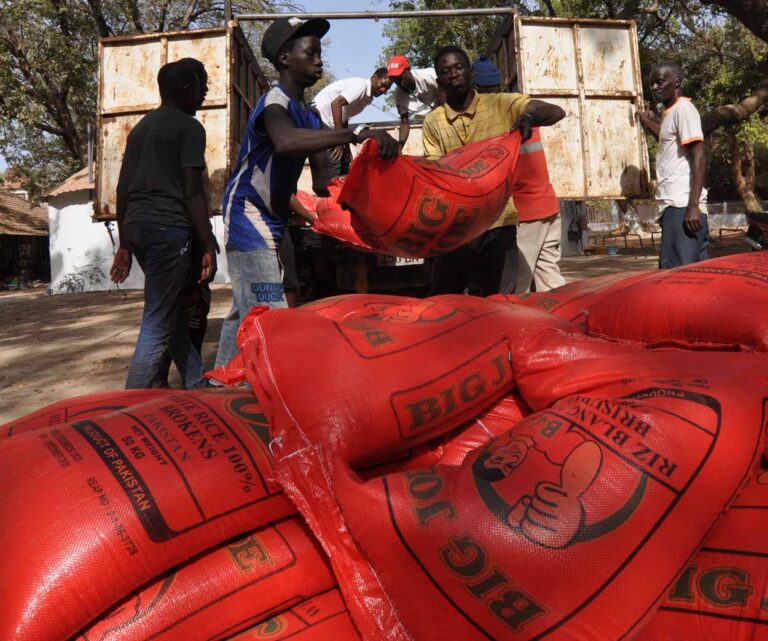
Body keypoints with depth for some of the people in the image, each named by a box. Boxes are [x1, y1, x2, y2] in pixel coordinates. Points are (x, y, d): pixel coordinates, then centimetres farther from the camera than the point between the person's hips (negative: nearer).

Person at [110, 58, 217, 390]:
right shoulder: (189, 127, -2)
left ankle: (196, 387, 24)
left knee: (175, 315, 16)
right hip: (168, 228, -8)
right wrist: (209, 246, -7)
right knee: (158, 327, -6)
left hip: (136, 226, 9)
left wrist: (125, 244, 21)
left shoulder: (140, 128, 22)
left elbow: (122, 190, 19)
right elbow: (192, 194, -10)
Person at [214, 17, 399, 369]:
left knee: (243, 312, 14)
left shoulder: (309, 115, 12)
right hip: (249, 217, -9)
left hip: (272, 221, 9)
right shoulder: (274, 101, -16)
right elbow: (285, 141, -41)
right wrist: (356, 134, -47)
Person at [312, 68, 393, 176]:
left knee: (345, 168, 8)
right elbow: (336, 103, -25)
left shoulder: (367, 97, 14)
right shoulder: (361, 85, -14)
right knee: (334, 172, -17)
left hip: (329, 123, 10)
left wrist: (346, 146, 12)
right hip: (320, 120, -10)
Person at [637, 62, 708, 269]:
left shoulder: (683, 109, -5)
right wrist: (647, 121, 36)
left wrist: (693, 206, -22)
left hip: (682, 206, -9)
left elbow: (699, 158, -14)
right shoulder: (670, 113, 21)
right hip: (674, 205, 9)